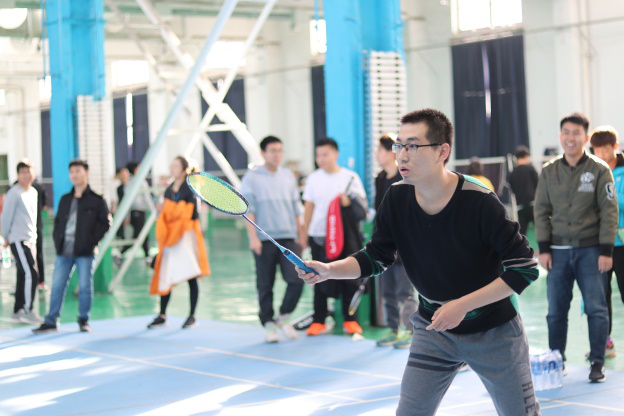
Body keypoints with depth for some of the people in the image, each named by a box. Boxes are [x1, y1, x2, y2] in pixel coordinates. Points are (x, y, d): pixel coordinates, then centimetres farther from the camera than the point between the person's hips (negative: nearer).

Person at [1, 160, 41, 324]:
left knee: (23, 276, 9)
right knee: (31, 274, -14)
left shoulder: (33, 192, 15)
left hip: (31, 240, 8)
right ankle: (28, 311, -10)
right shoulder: (14, 193, -10)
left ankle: (18, 311, 15)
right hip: (18, 240, -8)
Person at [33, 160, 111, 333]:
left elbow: (105, 223, -1)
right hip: (64, 251, 4)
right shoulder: (65, 200, 15)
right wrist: (57, 241, 6)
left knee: (85, 286, 0)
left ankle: (83, 320, 13)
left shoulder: (96, 200, 0)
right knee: (57, 286, 4)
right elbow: (58, 221, 20)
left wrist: (93, 241, -8)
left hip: (85, 252, -4)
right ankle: (50, 322, 10)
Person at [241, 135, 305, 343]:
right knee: (265, 285, 3)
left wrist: (301, 236, 13)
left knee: (297, 279, -10)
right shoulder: (252, 177, 1)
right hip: (264, 239, -3)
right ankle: (269, 324, 14)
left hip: (288, 238, 3)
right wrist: (253, 237, -11)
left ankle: (284, 316, 9)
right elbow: (248, 209, -3)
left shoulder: (288, 176, 13)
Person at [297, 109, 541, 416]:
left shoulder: (478, 201, -24)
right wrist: (330, 270, -19)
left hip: (493, 330, -3)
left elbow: (525, 267, -21)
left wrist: (463, 305, -26)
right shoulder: (397, 198, -11)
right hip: (433, 328, 3)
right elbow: (376, 257, 0)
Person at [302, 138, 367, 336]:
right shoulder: (313, 178, 7)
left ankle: (350, 320, 11)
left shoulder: (350, 177, 1)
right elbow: (309, 207, 11)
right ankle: (318, 321, 9)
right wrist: (304, 233, 8)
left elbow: (362, 202, 4)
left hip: (344, 236, -1)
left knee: (348, 278, 1)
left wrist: (349, 201, -17)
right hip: (318, 236, 1)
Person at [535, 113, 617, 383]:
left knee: (596, 308, -3)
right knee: (556, 310, 4)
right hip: (558, 250, 2)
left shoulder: (599, 170, -1)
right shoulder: (549, 172, 7)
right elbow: (541, 211, 8)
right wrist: (543, 248, 1)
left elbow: (609, 211, -3)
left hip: (590, 250, -2)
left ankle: (597, 362, 6)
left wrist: (606, 250, -9)